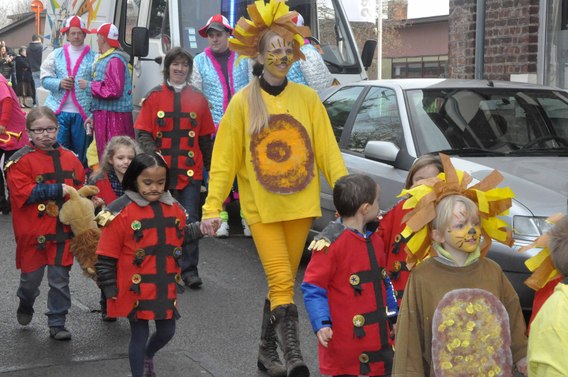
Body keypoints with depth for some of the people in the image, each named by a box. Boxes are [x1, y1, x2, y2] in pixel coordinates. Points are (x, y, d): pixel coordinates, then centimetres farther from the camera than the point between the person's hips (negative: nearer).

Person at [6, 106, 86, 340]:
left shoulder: (70, 159, 6)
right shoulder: (21, 160, -9)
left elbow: (80, 188, 13)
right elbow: (22, 193, -20)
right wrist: (58, 190, -20)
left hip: (63, 232, 3)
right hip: (33, 232, -3)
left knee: (60, 279, 7)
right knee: (31, 276, 12)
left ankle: (57, 323, 20)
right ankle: (25, 304, 44)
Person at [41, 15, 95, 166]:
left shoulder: (93, 57, 4)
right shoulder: (56, 54, 12)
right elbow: (45, 79, 7)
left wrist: (88, 85, -20)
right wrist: (59, 83, -10)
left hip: (82, 113, -1)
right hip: (58, 111, 1)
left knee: (80, 153, 6)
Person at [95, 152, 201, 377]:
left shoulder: (174, 209, 2)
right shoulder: (121, 212, -14)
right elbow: (105, 257, -11)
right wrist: (110, 290, -9)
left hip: (165, 289, 5)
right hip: (135, 290, -5)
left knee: (167, 332, 16)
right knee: (139, 335, 6)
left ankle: (147, 357, 48)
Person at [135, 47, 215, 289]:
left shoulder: (198, 99, 9)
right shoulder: (154, 97, 5)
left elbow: (205, 138, 13)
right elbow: (142, 132, 3)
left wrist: (211, 168, 12)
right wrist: (152, 153, -16)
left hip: (191, 171, 1)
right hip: (161, 171, -1)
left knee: (190, 221, 0)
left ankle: (189, 270, 9)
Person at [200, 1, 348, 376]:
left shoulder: (307, 98, 3)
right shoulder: (243, 102, -2)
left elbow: (328, 151, 1)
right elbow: (224, 160, -3)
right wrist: (212, 208, -8)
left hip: (301, 205, 3)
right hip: (261, 207, -3)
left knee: (282, 282, 12)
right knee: (282, 283, -12)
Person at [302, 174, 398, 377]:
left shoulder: (374, 240, 11)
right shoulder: (330, 243, -17)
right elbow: (313, 288, -15)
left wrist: (394, 315, 19)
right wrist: (322, 324, -23)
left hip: (379, 336, 8)